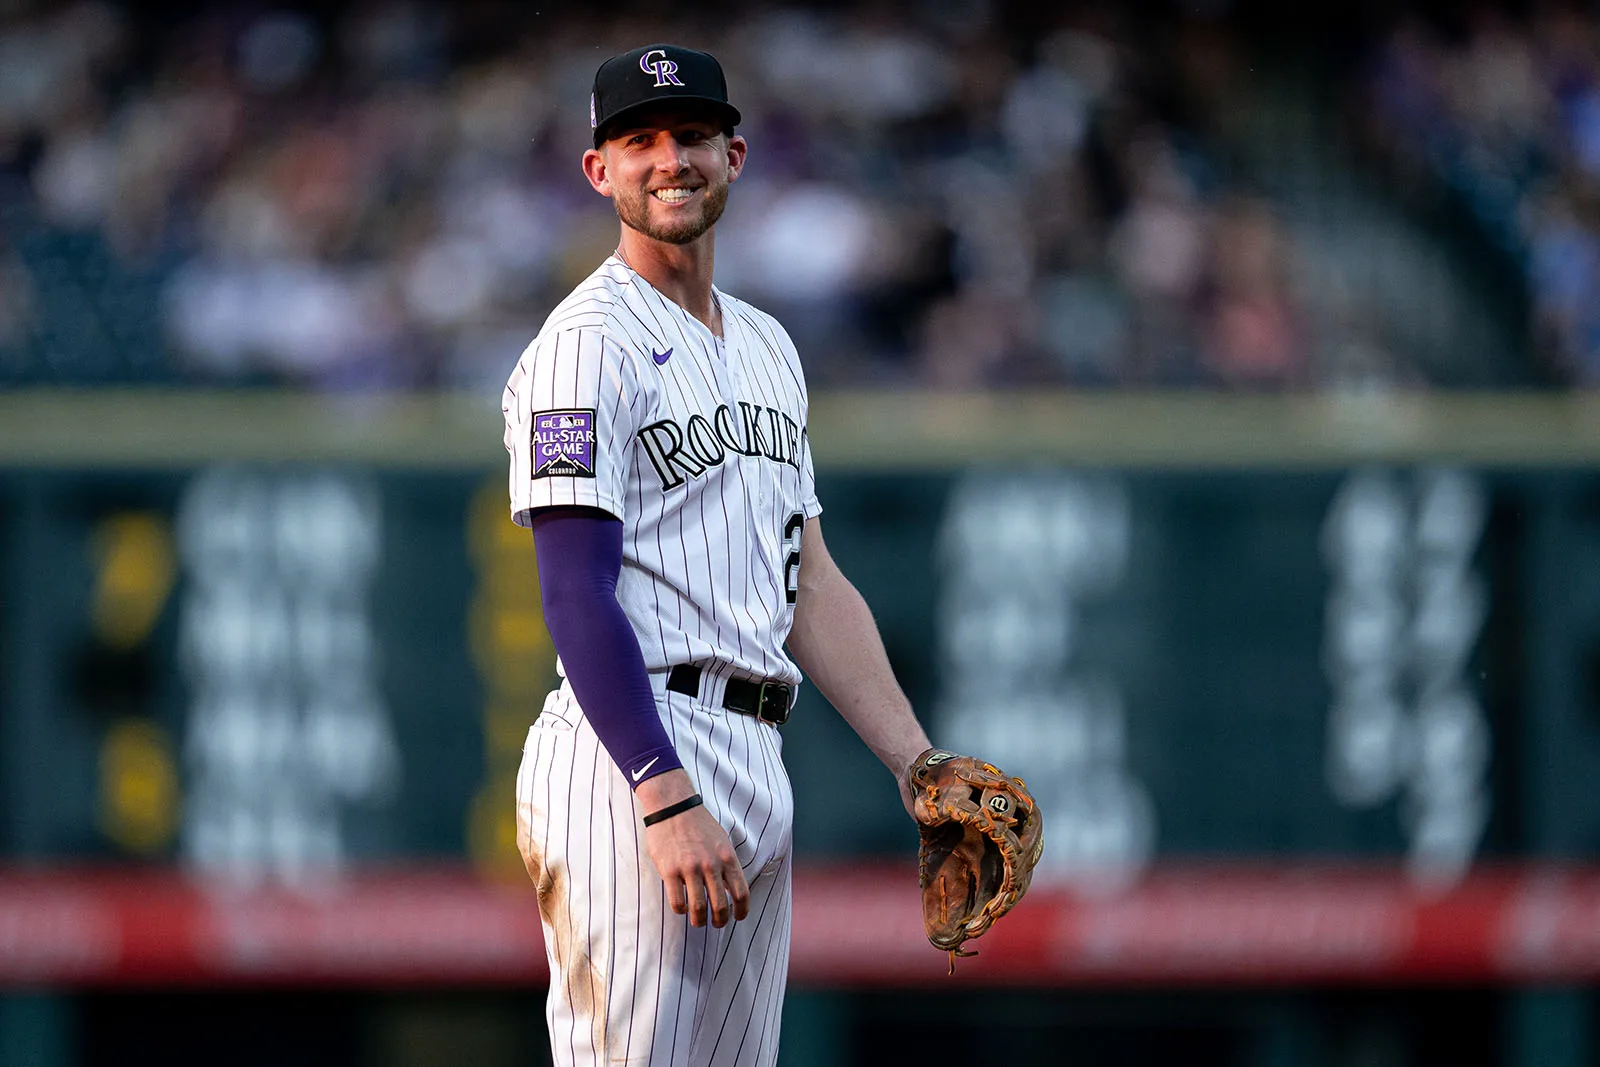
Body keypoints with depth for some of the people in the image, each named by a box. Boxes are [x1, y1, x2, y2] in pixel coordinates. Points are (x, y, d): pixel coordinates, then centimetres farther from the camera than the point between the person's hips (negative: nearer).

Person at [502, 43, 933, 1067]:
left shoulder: (767, 346, 20)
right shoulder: (589, 345, -7)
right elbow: (579, 594, -15)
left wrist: (917, 764, 13)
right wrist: (667, 801, -24)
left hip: (756, 765, 8)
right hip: (635, 752, -8)